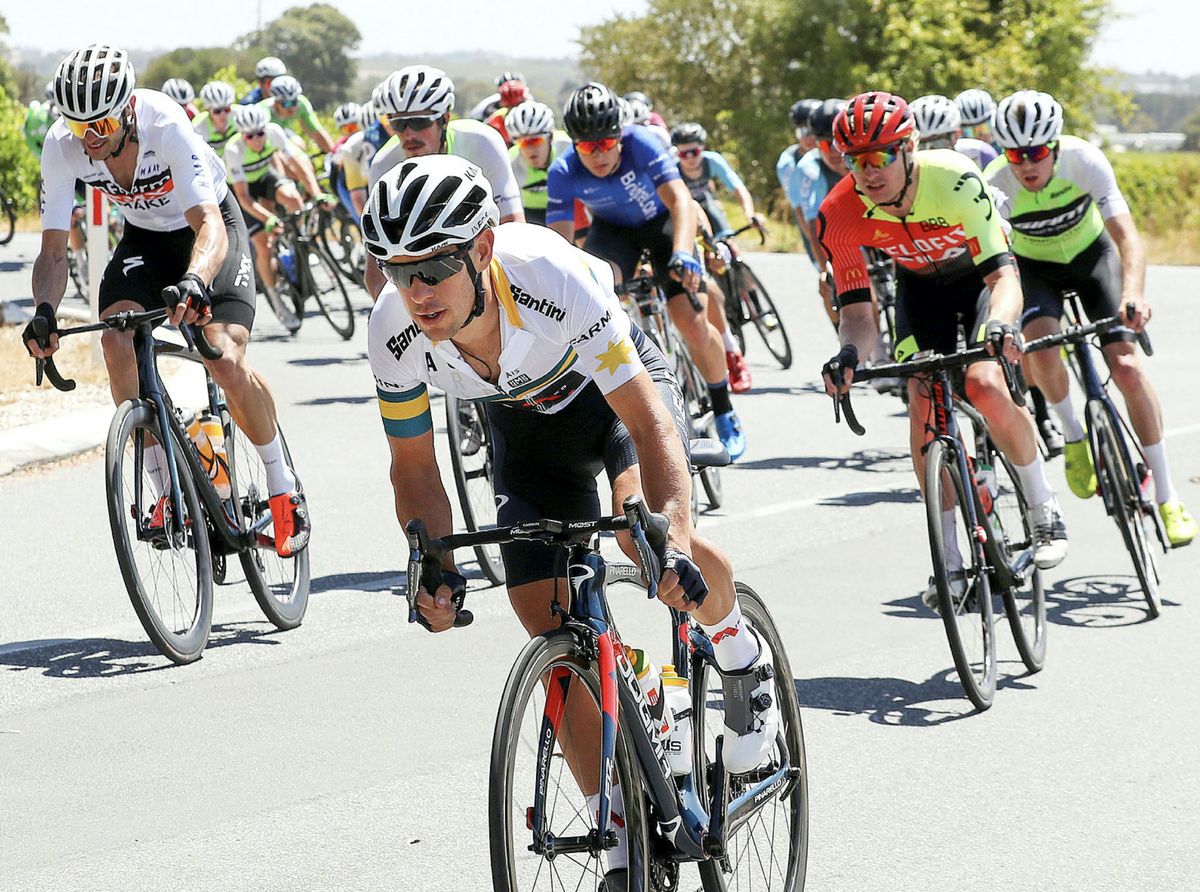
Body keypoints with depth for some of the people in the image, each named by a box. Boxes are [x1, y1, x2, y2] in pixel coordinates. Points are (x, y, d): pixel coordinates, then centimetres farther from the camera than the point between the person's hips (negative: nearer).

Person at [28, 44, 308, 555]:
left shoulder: (165, 126, -35)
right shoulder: (62, 148, -23)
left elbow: (209, 226, -43)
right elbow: (54, 250, -19)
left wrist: (193, 283, -64)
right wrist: (44, 312, -39)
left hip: (209, 229, -4)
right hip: (144, 239, 4)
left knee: (227, 363, -23)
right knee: (117, 338, -25)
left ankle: (283, 489, 1)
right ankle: (169, 491, -11)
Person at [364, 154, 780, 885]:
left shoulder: (552, 281, -40)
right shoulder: (395, 335, -29)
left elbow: (649, 420, -41)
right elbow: (415, 467, -13)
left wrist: (673, 539, -56)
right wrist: (436, 565, -32)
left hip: (616, 386, -4)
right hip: (526, 423, 4)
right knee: (556, 634, -5)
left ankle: (740, 653, 0)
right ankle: (625, 849, 7)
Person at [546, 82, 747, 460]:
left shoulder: (640, 143, -33)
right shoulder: (563, 173, -26)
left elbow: (680, 200, -42)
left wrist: (682, 255, -59)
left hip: (661, 222, -1)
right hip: (612, 229, 1)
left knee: (693, 325, -14)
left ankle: (724, 413, 11)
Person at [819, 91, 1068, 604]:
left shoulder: (955, 180, -37)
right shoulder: (840, 215, -27)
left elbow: (1003, 274, -40)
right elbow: (857, 310, -24)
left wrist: (1001, 323, -62)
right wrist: (849, 353, -46)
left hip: (981, 274, -3)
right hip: (920, 286, 3)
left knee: (983, 385, -26)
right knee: (923, 404, -14)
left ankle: (1045, 515, -4)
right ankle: (949, 561, -5)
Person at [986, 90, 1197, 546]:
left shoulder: (1084, 159, -31)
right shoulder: (995, 186, -31)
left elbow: (1127, 236, -36)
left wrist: (1133, 294, -55)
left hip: (1091, 253, 0)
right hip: (1034, 266, 0)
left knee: (1126, 366, -15)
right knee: (1042, 349, -30)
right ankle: (1074, 437, 2)